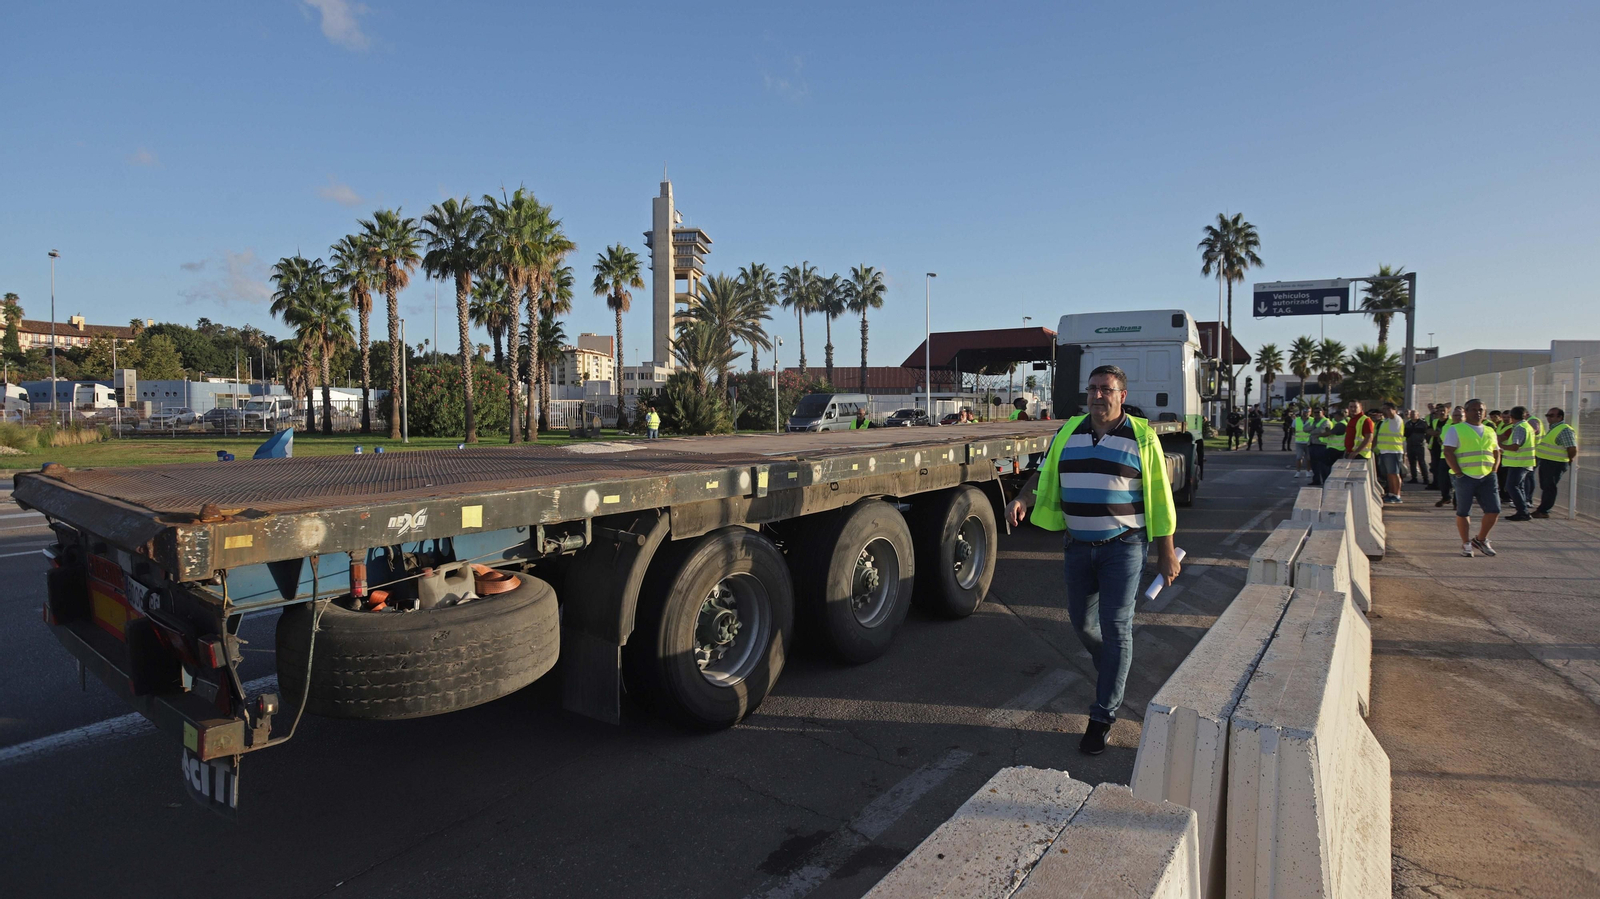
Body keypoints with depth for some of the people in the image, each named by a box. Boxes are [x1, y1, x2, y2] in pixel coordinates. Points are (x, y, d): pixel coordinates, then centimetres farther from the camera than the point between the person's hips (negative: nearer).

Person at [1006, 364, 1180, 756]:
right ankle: (1112, 672, 44)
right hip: (1079, 547, 4)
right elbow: (1045, 473, 14)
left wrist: (1167, 552, -2)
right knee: (1082, 622, 13)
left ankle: (1103, 716, 7)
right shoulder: (1068, 432, 5)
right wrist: (1021, 500, -5)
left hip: (1123, 547, -4)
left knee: (1115, 628, -4)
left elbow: (1159, 498, -2)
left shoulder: (1141, 437, -5)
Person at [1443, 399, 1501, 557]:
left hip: (1487, 477, 5)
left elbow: (1496, 453, 21)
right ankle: (1466, 544, 14)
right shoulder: (1456, 429, 0)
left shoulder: (1490, 431, 16)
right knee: (1463, 512, 1)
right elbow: (1448, 453, -7)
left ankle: (1480, 540, 18)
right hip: (1465, 477, -5)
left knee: (1494, 510, -1)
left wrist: (1493, 471, 6)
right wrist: (1459, 473, -13)